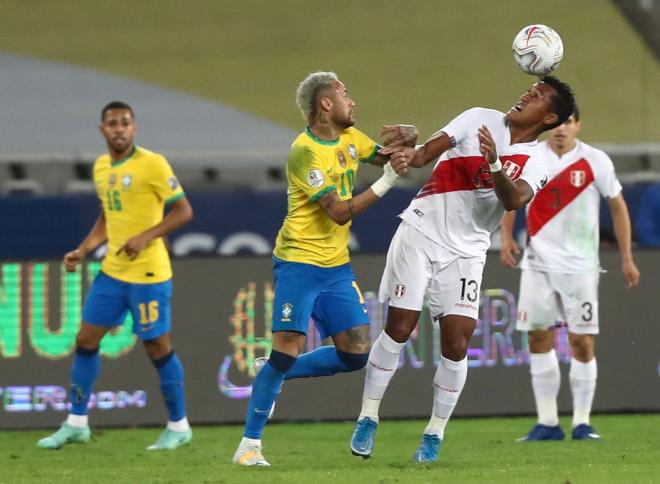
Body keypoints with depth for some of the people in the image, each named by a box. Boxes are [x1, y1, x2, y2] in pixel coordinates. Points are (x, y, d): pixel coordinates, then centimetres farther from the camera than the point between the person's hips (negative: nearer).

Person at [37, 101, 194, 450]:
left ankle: (178, 427, 11)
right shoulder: (100, 167, 10)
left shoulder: (152, 164, -12)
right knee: (86, 340, 6)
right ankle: (76, 423, 15)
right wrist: (83, 250, 10)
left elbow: (183, 211, -12)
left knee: (157, 346, -1)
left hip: (147, 274, -7)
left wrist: (146, 237, -23)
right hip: (112, 271, 7)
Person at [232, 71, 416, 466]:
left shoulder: (349, 138, 8)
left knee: (356, 354, -1)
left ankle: (278, 375, 19)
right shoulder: (307, 152, -17)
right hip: (299, 261, -8)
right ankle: (249, 445, -6)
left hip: (337, 265, 8)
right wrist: (385, 183, -21)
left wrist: (406, 137, -6)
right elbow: (340, 212, -22)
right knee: (289, 347, -14)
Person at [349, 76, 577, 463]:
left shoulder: (534, 165, -1)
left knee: (456, 343, -9)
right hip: (420, 232, 0)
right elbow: (428, 152, -4)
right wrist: (409, 154, -26)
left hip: (465, 253, 0)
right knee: (399, 328, -6)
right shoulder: (480, 120, 1)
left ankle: (435, 435, 5)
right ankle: (368, 419, 6)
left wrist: (494, 164, -37)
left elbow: (514, 200, -21)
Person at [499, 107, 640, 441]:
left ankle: (582, 423, 4)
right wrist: (506, 237, 0)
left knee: (582, 343, -6)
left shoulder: (595, 162, -6)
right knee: (538, 338, 0)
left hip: (580, 263, -2)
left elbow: (617, 206, 3)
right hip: (538, 261, 2)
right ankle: (547, 423, 8)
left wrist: (627, 259, 1)